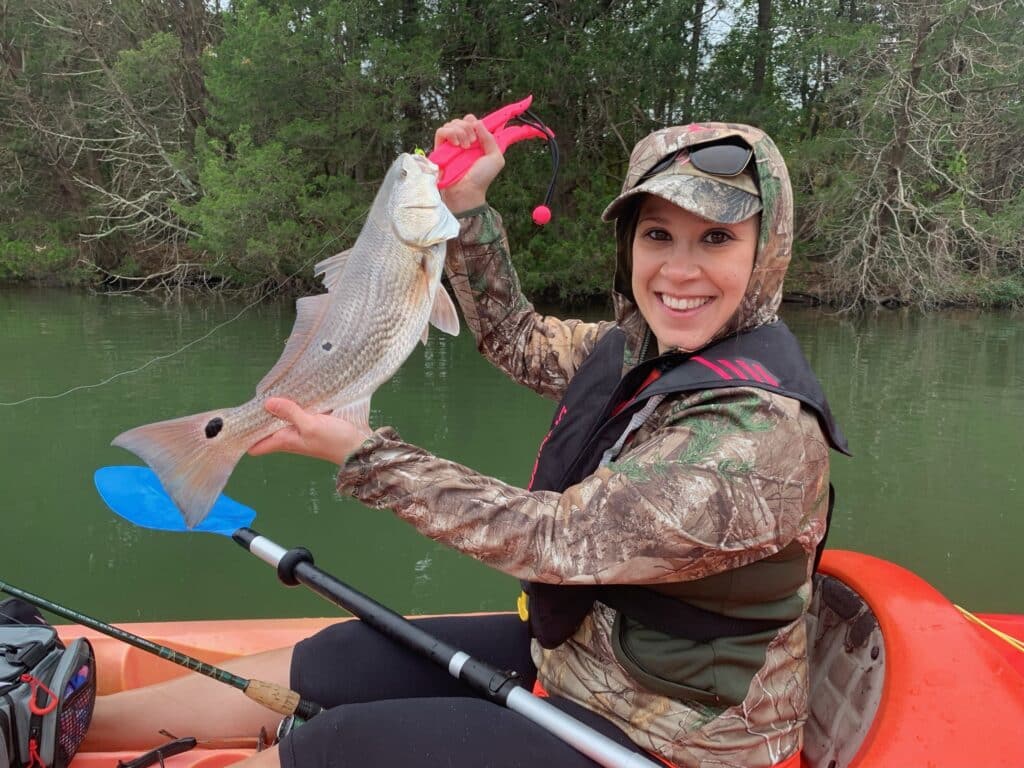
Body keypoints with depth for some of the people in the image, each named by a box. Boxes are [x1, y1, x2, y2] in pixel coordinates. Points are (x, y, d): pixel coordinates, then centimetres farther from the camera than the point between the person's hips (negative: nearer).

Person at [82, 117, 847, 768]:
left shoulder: (761, 440, -30)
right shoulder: (649, 349, -5)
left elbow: (551, 537, -28)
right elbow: (521, 343, 10)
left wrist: (361, 453, -22)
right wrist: (467, 203, -1)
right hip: (574, 651, 7)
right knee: (334, 661, 6)